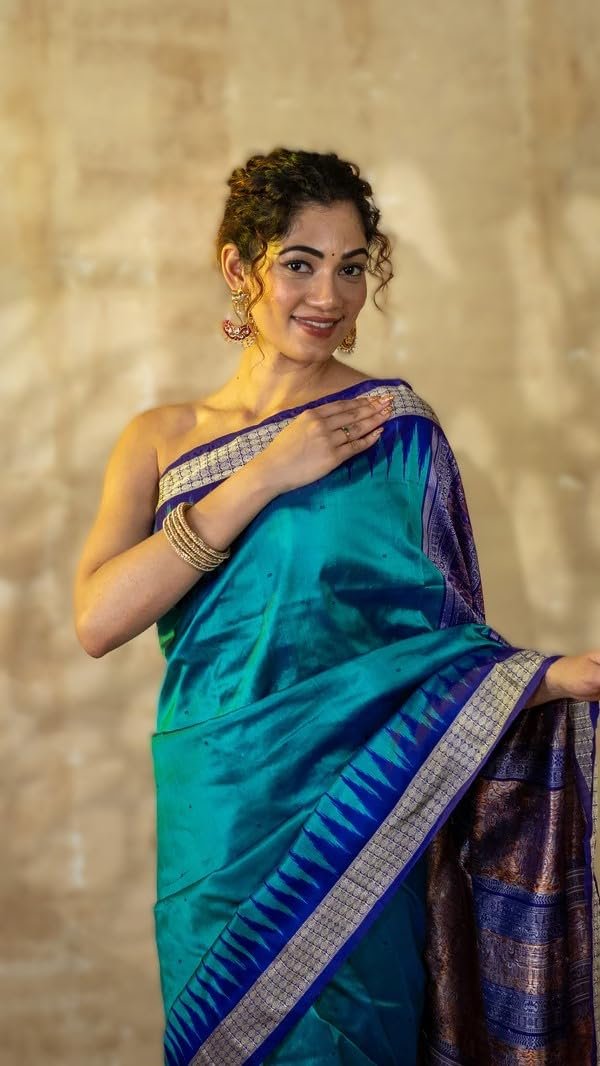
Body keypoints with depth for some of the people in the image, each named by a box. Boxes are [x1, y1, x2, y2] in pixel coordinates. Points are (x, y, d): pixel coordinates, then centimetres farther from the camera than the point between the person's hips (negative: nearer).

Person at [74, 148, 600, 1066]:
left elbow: (443, 639, -4)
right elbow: (98, 619, -12)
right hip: (213, 825, 3)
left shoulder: (397, 428, -3)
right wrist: (265, 476, -15)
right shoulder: (161, 438, 4)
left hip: (353, 820, -2)